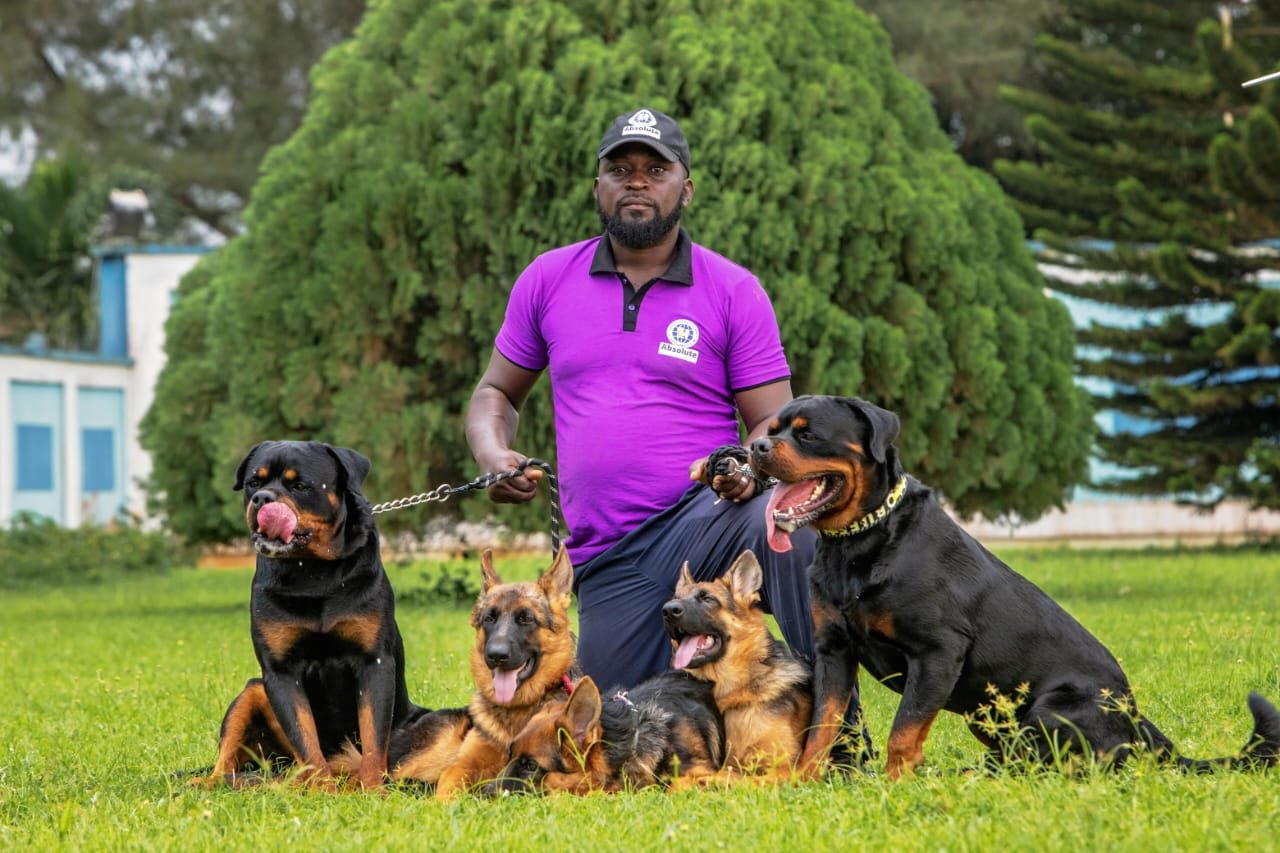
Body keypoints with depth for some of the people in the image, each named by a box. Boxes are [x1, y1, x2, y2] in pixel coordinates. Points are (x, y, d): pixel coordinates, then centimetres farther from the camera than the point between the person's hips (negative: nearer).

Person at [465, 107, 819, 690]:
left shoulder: (734, 291, 2)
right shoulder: (548, 280, 9)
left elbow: (775, 423, 1)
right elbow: (496, 393, 18)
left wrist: (749, 467, -23)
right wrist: (493, 456, -5)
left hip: (702, 521, -3)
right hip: (607, 565, 3)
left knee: (788, 525, -37)